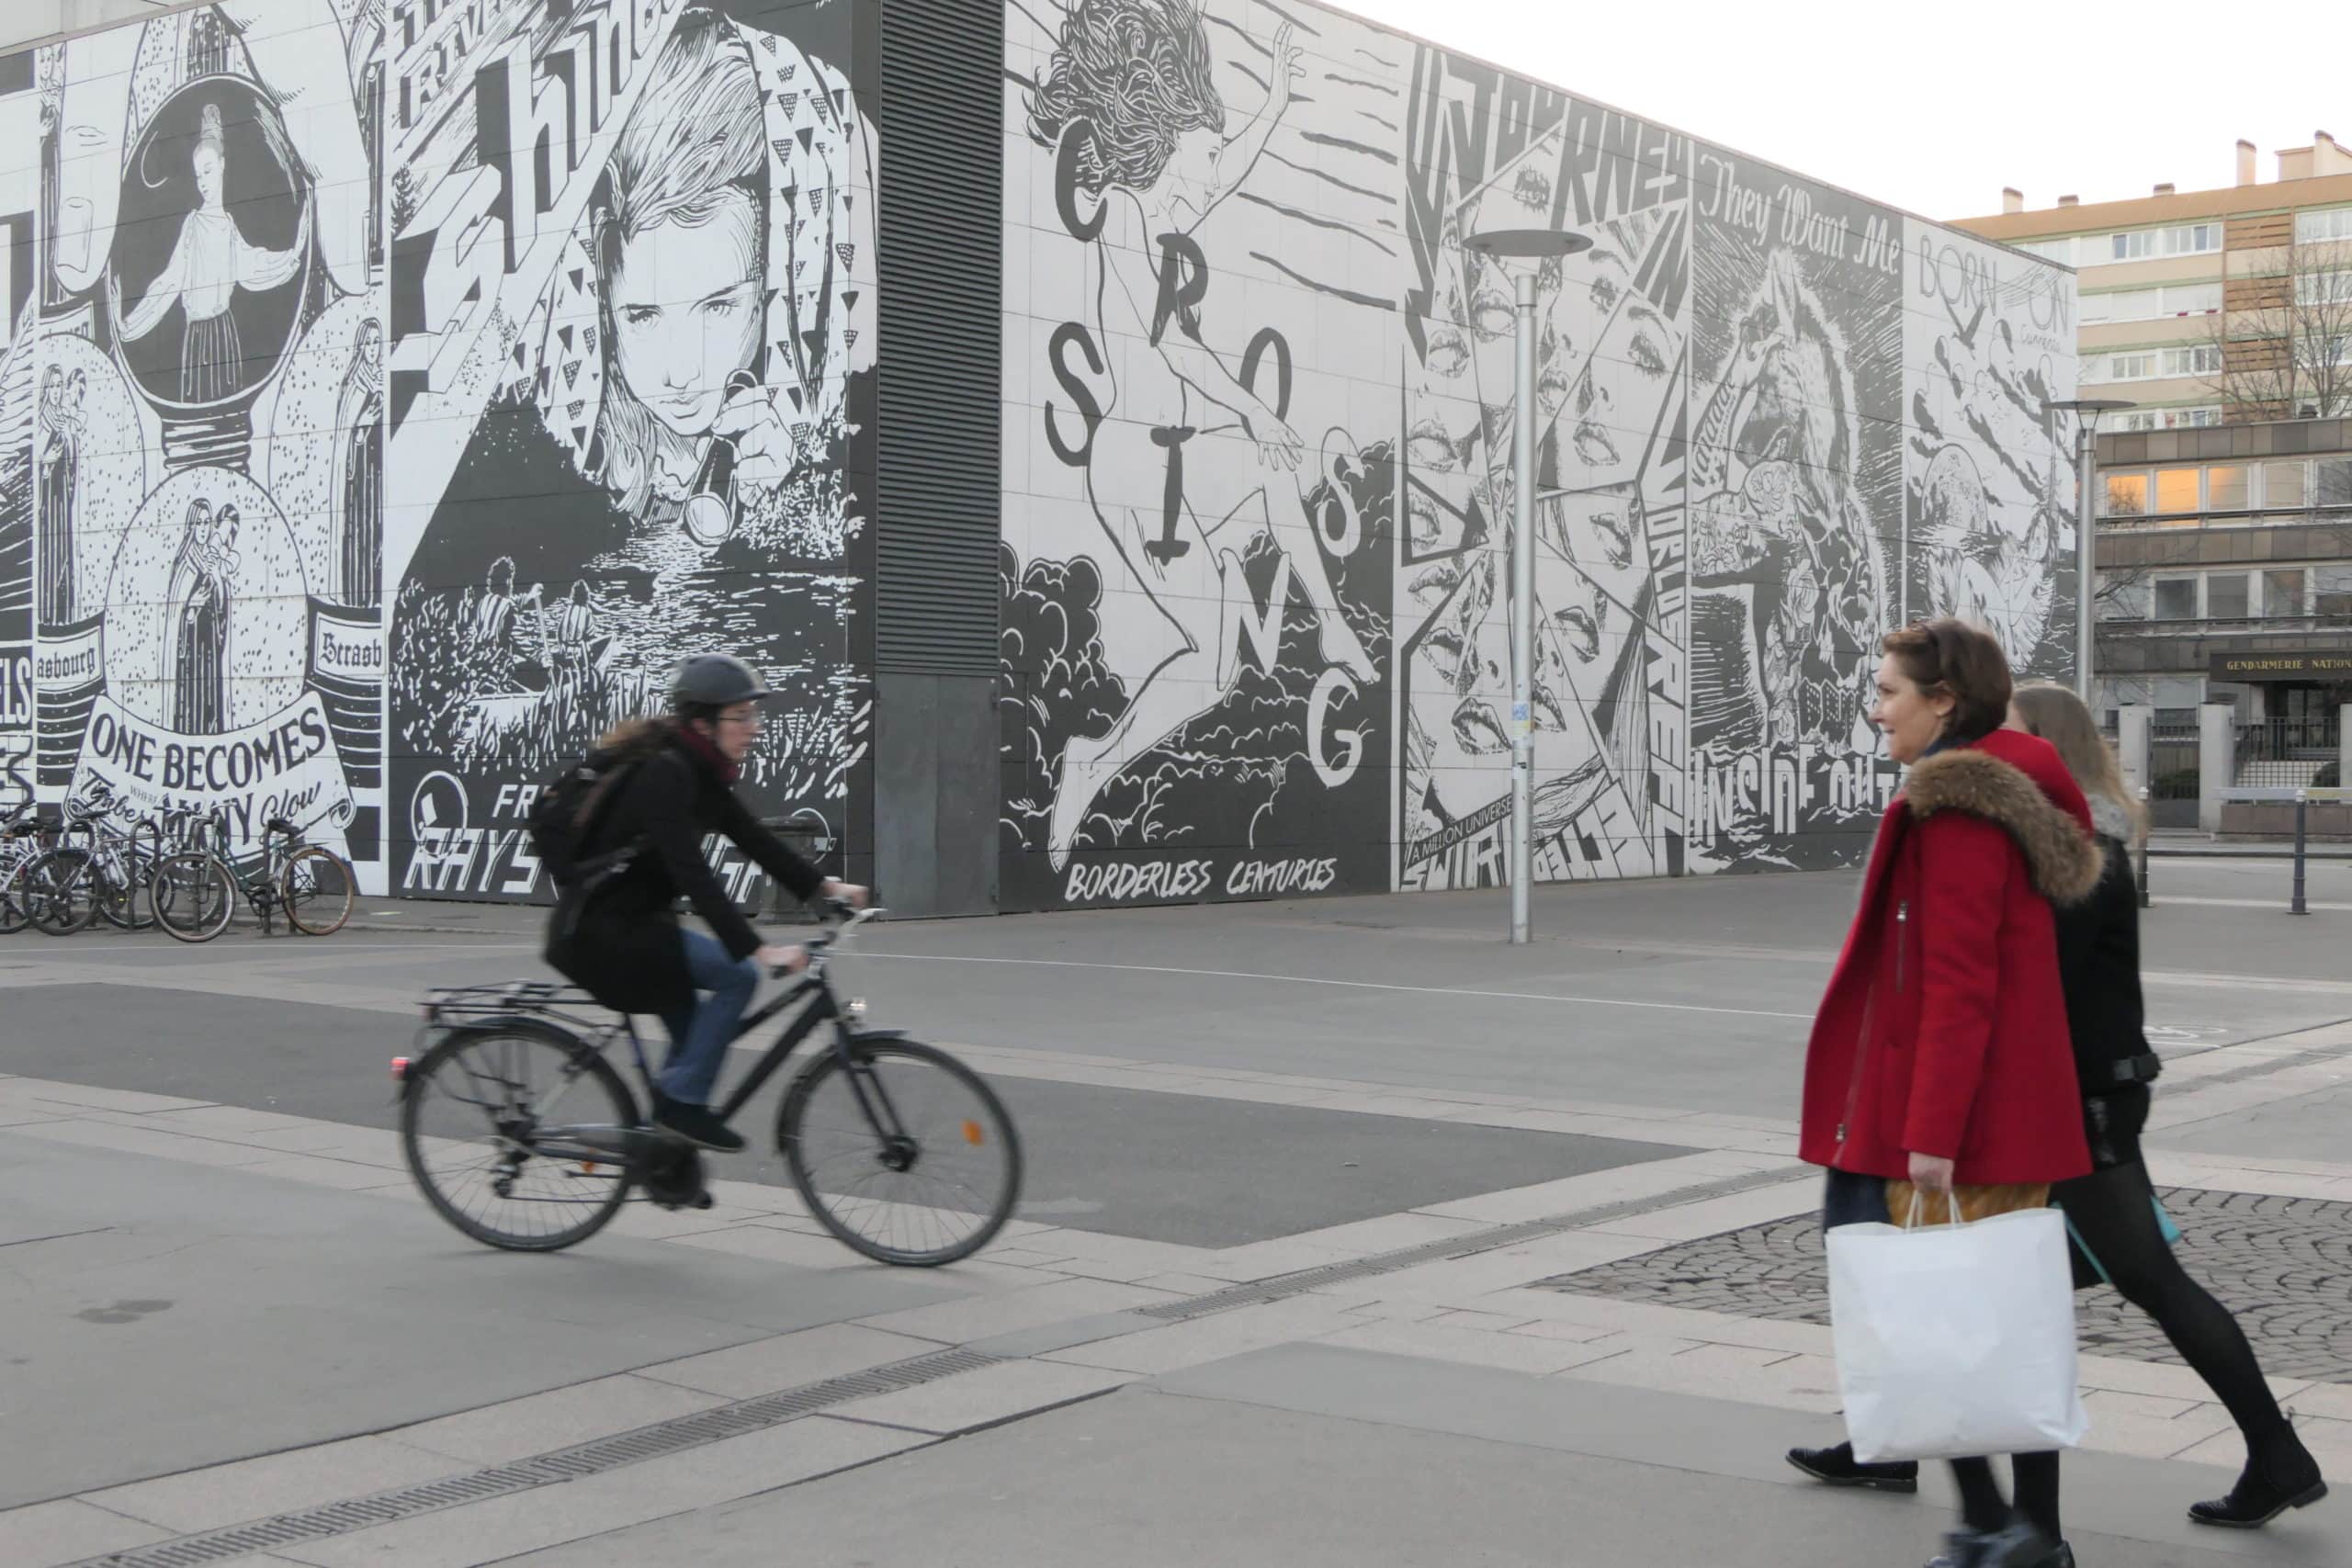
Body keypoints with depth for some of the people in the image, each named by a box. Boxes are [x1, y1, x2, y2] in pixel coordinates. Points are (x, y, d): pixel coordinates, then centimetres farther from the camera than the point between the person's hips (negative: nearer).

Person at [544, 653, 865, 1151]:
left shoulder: (698, 771, 6)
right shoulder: (665, 774, -24)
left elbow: (753, 839, 9)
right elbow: (692, 873, -32)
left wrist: (825, 886, 0)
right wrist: (757, 948, -37)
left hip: (629, 922, 10)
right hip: (598, 931, -10)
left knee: (694, 1033, 14)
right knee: (737, 974, -18)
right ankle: (681, 1100, -8)